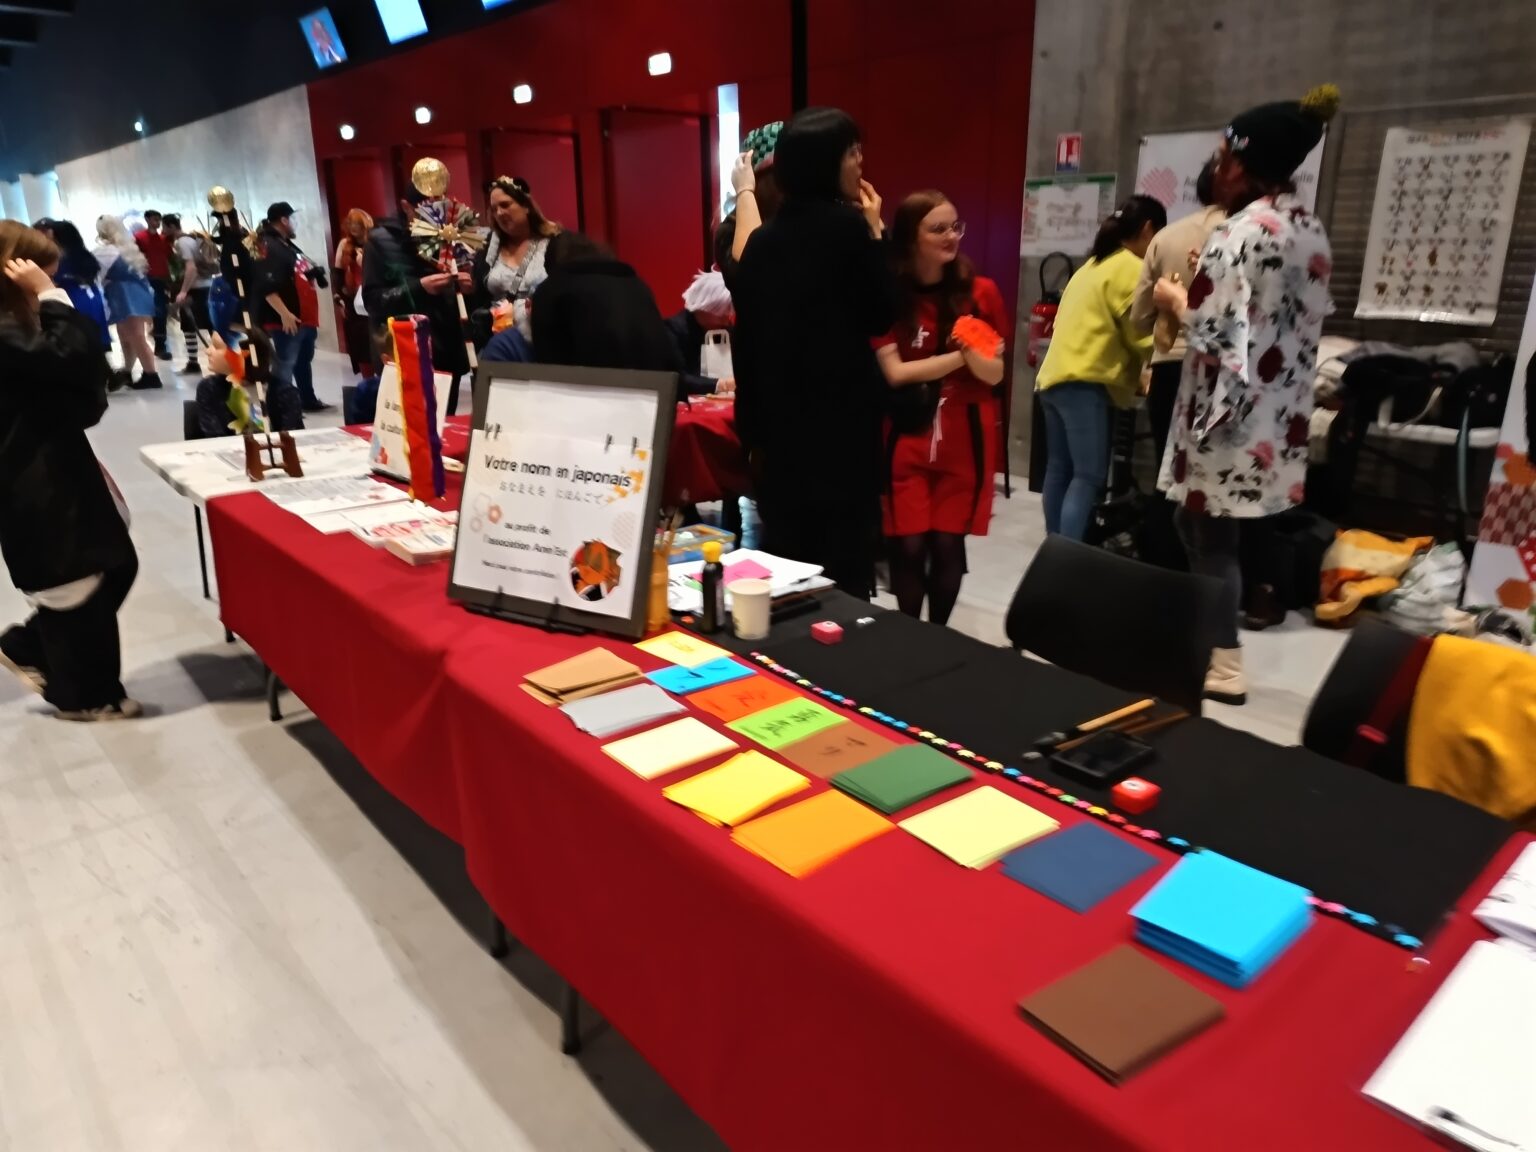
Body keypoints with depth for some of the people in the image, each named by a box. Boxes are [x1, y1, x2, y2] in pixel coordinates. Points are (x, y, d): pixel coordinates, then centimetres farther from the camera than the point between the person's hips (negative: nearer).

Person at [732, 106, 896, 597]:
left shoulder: (762, 238, 8)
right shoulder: (847, 225, -10)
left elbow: (746, 334, 10)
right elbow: (881, 314, -4)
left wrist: (752, 421, 16)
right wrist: (875, 234, 4)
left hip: (778, 417, 6)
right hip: (840, 413, -6)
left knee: (786, 553, 11)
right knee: (845, 555, 0)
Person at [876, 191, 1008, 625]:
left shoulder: (980, 293, -1)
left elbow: (994, 375, -2)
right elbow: (895, 373, -11)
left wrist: (975, 351, -23)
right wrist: (961, 356, -15)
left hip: (964, 441, 1)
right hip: (907, 440, -1)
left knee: (949, 543, 5)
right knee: (909, 545, -1)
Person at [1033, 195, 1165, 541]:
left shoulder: (1095, 264, 22)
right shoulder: (1130, 266, -5)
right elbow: (1139, 336, -8)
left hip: (1055, 375, 10)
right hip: (1082, 381, -10)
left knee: (1059, 471, 10)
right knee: (1088, 477, -10)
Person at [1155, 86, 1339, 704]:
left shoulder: (1245, 230, -16)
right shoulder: (1311, 230, 12)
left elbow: (1210, 326, -21)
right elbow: (1295, 320, 16)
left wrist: (1173, 297, -1)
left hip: (1231, 410, -9)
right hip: (1276, 413, 9)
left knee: (1209, 535, 1)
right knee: (1199, 525, 19)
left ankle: (1223, 665, 10)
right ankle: (1210, 638, 27)